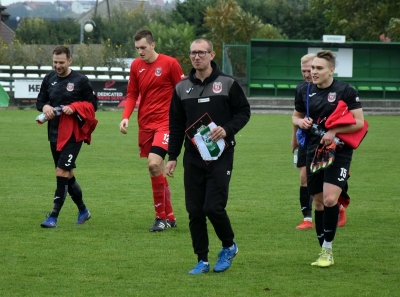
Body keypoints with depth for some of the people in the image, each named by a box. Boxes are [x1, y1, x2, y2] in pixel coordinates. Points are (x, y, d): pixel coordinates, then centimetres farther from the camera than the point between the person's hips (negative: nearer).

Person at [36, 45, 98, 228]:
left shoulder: (80, 80, -6)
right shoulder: (49, 79, 7)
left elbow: (93, 104, -2)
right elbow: (40, 100, 14)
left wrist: (74, 108, -18)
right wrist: (45, 107, -9)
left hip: (73, 134, -6)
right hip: (54, 134, 6)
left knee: (62, 172, -14)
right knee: (68, 174, 14)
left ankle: (54, 217, -13)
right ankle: (83, 211, 33)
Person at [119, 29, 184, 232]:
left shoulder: (170, 64, -7)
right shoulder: (136, 65, 6)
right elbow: (132, 94, 11)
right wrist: (126, 117, -4)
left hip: (165, 122, -6)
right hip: (145, 124, 6)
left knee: (154, 164, -20)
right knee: (156, 169, 8)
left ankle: (162, 216, -9)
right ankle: (169, 216, 19)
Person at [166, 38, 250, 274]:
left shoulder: (228, 84, -1)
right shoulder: (182, 88, 9)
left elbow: (244, 111, 2)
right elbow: (176, 125, 13)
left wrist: (227, 129, -15)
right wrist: (172, 156, 9)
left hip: (220, 155, -4)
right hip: (193, 157, 4)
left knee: (213, 207, -12)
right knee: (194, 211, 1)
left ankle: (229, 246, 14)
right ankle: (202, 261, 10)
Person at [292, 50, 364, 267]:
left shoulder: (345, 91, -9)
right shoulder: (305, 92, 5)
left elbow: (359, 122, -9)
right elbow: (296, 116, 20)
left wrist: (334, 132, -20)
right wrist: (300, 121, -4)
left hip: (339, 152, -5)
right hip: (314, 152, 5)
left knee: (330, 199, -19)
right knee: (318, 203, 7)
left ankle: (327, 249, -7)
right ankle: (325, 253, 18)